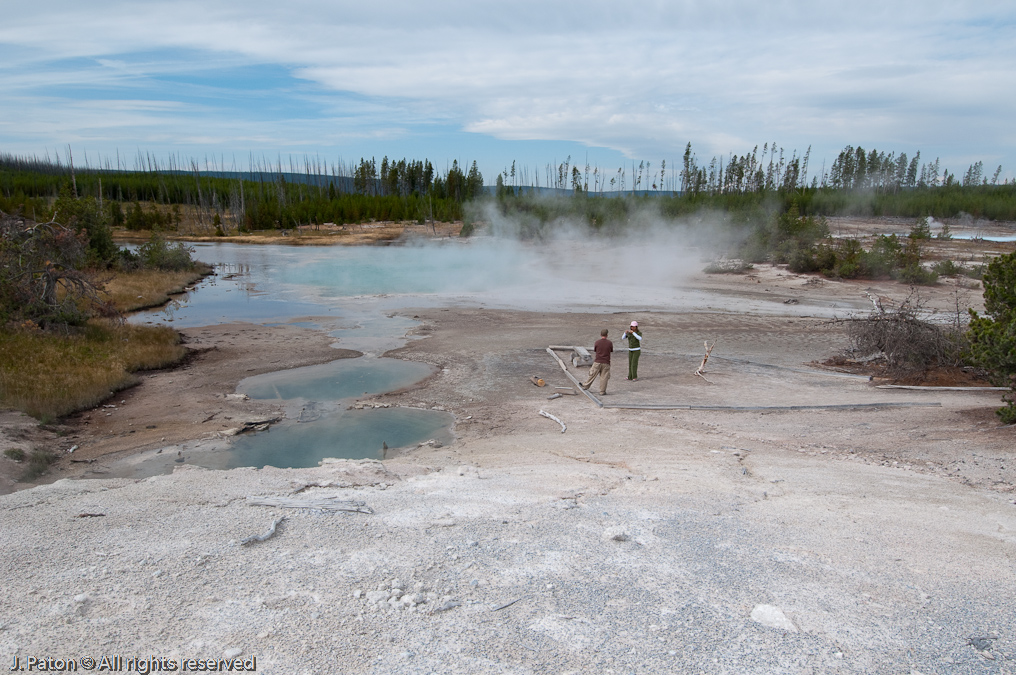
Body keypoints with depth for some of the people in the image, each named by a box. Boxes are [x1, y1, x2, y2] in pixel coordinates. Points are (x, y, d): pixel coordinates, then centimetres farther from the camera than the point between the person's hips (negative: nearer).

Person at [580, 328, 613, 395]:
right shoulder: (610, 343, -5)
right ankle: (602, 392, 8)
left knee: (592, 375, 12)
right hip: (606, 363, 0)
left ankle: (585, 386, 25)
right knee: (604, 377, 4)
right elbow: (611, 350, 10)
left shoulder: (597, 342, -6)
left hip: (597, 362, 0)